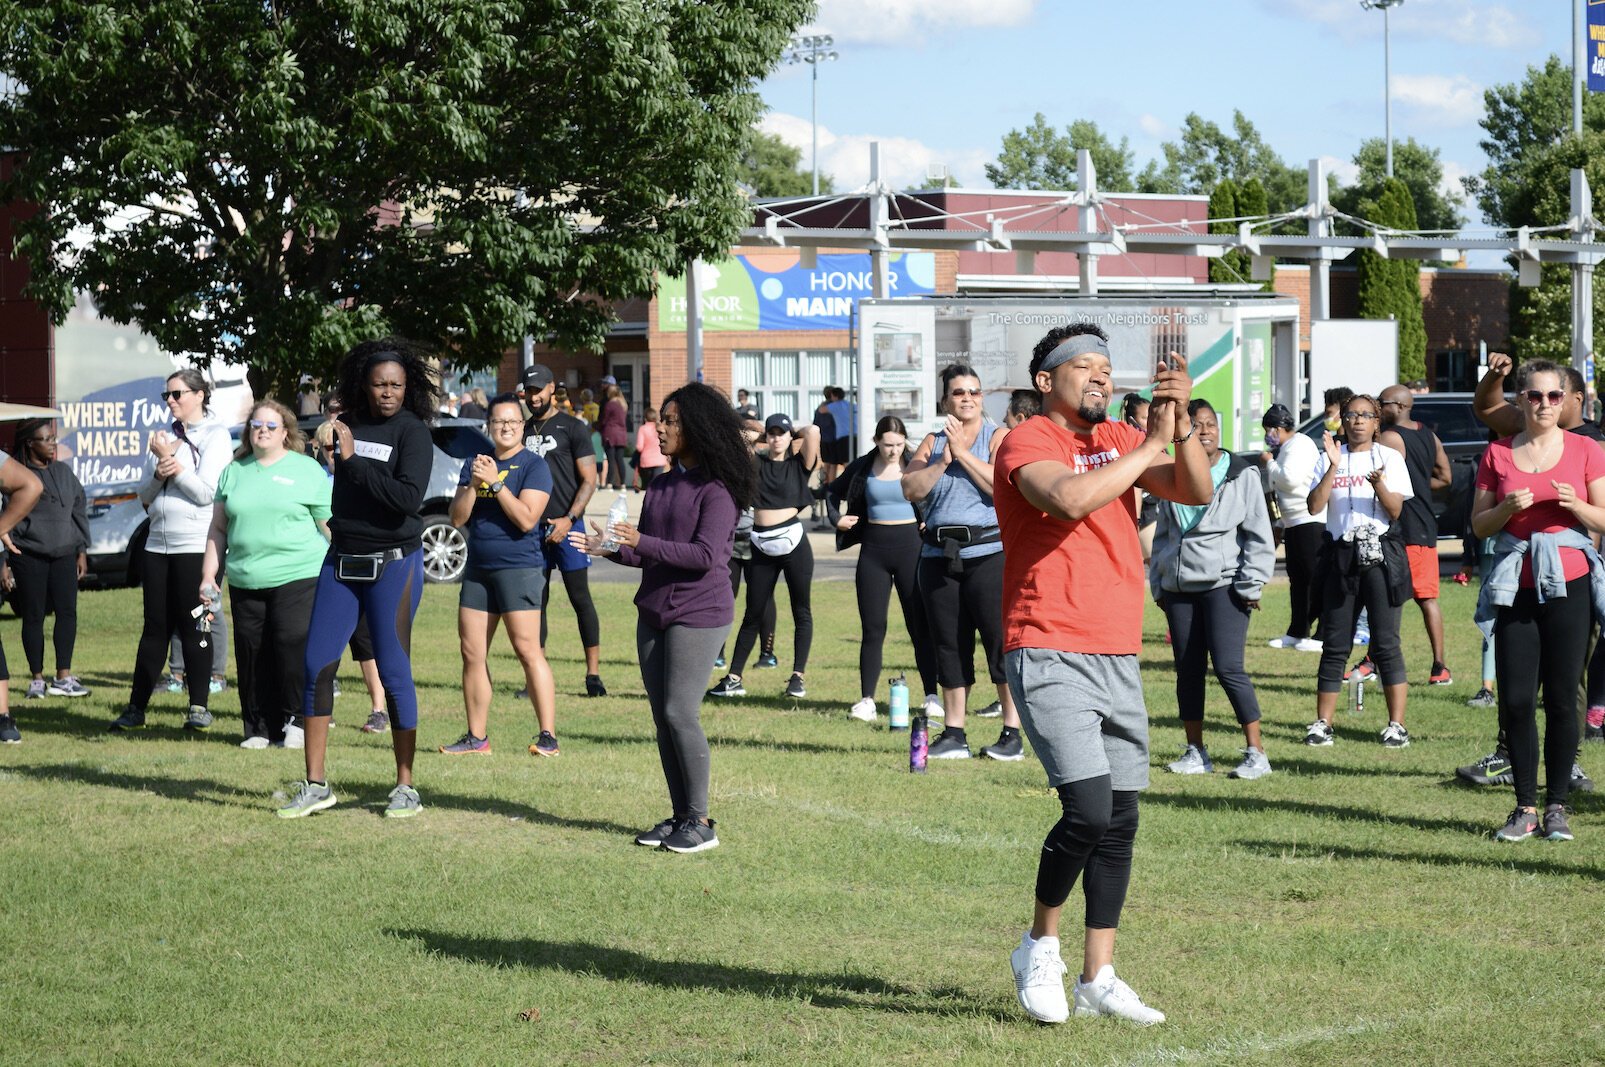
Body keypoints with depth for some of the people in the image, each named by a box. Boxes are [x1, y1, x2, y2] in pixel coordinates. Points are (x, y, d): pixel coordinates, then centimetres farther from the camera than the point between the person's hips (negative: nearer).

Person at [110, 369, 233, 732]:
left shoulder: (215, 436, -2)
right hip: (158, 544, 6)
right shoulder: (167, 437, 16)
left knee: (193, 627, -2)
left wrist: (171, 460, -8)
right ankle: (136, 708, 8)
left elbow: (206, 492, -13)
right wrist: (160, 472, -7)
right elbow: (144, 494, 14)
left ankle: (199, 707, 4)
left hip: (195, 546, -6)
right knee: (155, 628, 7)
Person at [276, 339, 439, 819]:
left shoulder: (412, 432, -8)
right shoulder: (350, 423, 8)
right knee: (316, 665, 0)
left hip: (393, 563, -6)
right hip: (342, 561, 6)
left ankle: (406, 788, 6)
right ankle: (315, 785, 6)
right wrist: (329, 441, 7)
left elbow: (408, 497, -22)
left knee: (394, 673, -3)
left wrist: (352, 459, -19)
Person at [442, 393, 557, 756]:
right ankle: (477, 737, 14)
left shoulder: (533, 466, -4)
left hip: (518, 567, -7)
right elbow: (457, 518, 7)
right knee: (472, 654, 7)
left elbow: (526, 519, -15)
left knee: (528, 650, -12)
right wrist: (474, 484, -9)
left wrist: (495, 482, -17)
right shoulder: (474, 463, 13)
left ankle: (547, 736, -11)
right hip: (478, 569, 7)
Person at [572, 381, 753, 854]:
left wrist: (642, 543, -26)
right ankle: (680, 815, 14)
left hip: (697, 615, -8)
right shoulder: (660, 486, 13)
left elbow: (705, 554, -20)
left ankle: (700, 821, -2)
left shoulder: (716, 490, -10)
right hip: (653, 613, 8)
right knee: (662, 717, 7)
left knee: (680, 713, -11)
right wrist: (610, 547, 0)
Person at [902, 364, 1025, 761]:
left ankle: (1012, 734, -3)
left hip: (989, 552, -5)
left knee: (1000, 642, -7)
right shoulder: (933, 441, 13)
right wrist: (941, 462, -11)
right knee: (949, 646, 8)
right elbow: (910, 489, 1)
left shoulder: (999, 437, 1)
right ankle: (954, 733, 14)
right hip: (939, 556, 5)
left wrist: (964, 453, -14)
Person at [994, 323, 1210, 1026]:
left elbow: (1196, 492, 3)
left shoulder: (1120, 441, 13)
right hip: (1050, 656, -7)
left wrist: (1180, 422, -13)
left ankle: (1098, 979, 15)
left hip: (1118, 657, 7)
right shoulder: (1026, 444, -6)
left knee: (1120, 822, 7)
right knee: (1089, 811, -17)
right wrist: (1150, 446, -17)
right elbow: (1069, 499, -26)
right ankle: (1040, 945, 5)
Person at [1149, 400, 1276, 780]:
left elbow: (1259, 535, -2)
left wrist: (1251, 586, -8)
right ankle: (1196, 752, 16)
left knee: (1228, 667, -13)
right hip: (1179, 588, 5)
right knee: (1187, 670, 7)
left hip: (1224, 584, -5)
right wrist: (1158, 584, 15)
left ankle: (1256, 752, -7)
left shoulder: (1242, 474, -1)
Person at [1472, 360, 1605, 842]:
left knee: (1561, 699, 0)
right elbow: (1479, 525, 8)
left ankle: (1556, 806, 7)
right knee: (1515, 701, -2)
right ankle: (1525, 807, 6)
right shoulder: (1498, 454, 6)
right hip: (1516, 589, 1)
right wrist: (1507, 508, -12)